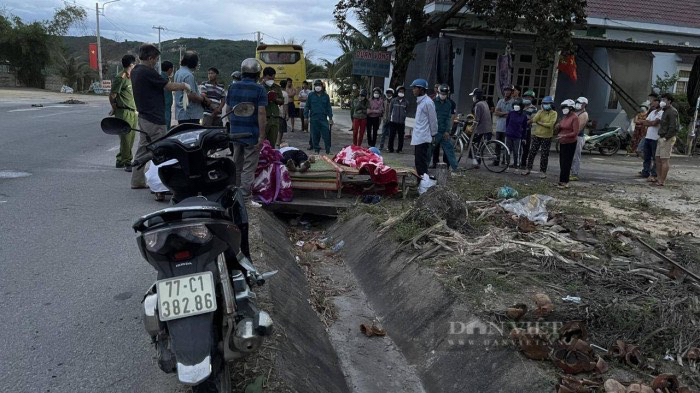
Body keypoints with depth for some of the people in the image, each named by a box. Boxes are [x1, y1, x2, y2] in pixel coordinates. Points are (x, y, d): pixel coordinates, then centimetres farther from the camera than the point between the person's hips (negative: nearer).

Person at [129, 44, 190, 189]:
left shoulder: (135, 71, 12)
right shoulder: (148, 72, -17)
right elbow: (169, 86, -14)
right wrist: (184, 86, 2)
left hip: (143, 116, 10)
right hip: (154, 119, -10)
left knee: (142, 149, 14)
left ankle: (137, 181, 19)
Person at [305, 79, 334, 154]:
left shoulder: (326, 96, 9)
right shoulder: (311, 95, 7)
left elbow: (329, 107, 11)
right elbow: (307, 107, 9)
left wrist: (330, 118, 6)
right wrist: (306, 117, 3)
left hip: (324, 118, 0)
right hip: (314, 119, 0)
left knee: (326, 135, -4)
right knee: (315, 135, 4)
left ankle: (328, 151, 2)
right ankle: (316, 150, 15)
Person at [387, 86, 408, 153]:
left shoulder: (406, 102, 6)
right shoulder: (393, 100, 5)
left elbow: (407, 112, 11)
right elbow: (390, 110, 8)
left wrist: (405, 118, 5)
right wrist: (390, 118, 3)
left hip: (402, 122, 0)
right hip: (393, 121, 0)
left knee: (401, 136, 3)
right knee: (391, 136, 0)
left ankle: (399, 149, 13)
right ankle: (390, 148, 11)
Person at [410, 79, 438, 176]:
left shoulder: (428, 102, -14)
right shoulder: (420, 101, 15)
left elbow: (433, 120, -11)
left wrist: (433, 134, -5)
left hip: (423, 138, -9)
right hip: (417, 137, 9)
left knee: (421, 163, -7)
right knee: (419, 162, 13)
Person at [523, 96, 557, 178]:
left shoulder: (553, 113, -6)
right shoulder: (540, 112, 3)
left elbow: (550, 124, -17)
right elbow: (534, 119, -14)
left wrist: (539, 123, -12)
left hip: (547, 137, -3)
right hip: (536, 135, 3)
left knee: (544, 155, 5)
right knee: (532, 153, 5)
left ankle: (543, 171, 15)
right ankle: (528, 169, 15)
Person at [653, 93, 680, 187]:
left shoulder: (672, 111, -12)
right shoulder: (666, 111, 20)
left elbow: (673, 127, -20)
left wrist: (666, 138, -19)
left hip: (667, 139, -10)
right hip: (661, 138, 10)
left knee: (664, 160, -9)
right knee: (658, 159, 11)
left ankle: (662, 181, -7)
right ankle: (659, 178, 17)